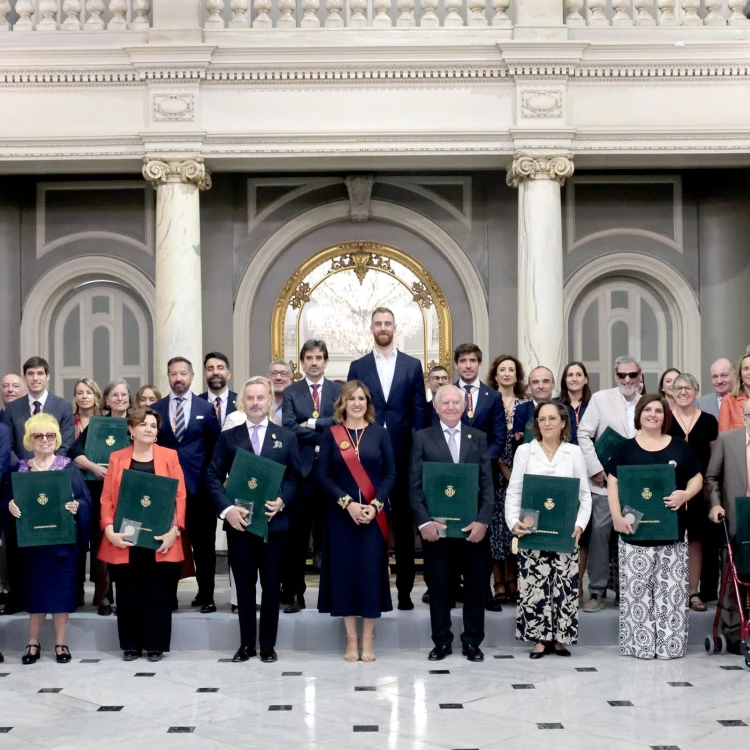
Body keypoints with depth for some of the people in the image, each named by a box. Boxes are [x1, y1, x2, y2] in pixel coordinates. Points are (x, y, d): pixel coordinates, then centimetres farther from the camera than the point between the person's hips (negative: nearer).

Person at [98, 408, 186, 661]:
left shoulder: (169, 456, 5)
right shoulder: (117, 458, 9)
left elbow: (180, 495, 1)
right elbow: (107, 497, 4)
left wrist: (174, 530, -10)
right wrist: (109, 529, -10)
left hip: (160, 539, -1)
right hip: (125, 539, 1)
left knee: (158, 593, 3)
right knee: (128, 593, 5)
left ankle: (156, 645, 13)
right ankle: (131, 645, 17)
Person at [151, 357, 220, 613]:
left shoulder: (206, 408, 5)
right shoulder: (155, 409, 8)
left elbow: (216, 446, 6)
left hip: (199, 485, -1)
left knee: (203, 543, 4)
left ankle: (206, 595, 13)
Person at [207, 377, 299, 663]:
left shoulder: (286, 437, 7)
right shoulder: (229, 437, 6)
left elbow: (296, 477, 5)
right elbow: (214, 476, 1)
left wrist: (282, 501, -13)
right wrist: (226, 508, -13)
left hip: (274, 521, 0)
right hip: (239, 521, 0)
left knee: (271, 586, 7)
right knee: (244, 586, 7)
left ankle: (268, 644, 18)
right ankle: (246, 644, 18)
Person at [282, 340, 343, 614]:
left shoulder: (339, 391, 9)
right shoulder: (291, 392, 7)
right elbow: (289, 427, -8)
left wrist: (312, 423, -11)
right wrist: (324, 437, -14)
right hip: (301, 469, 0)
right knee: (296, 535, 2)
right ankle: (294, 594, 9)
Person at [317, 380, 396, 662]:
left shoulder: (379, 433, 6)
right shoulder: (331, 434, 4)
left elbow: (391, 473, 2)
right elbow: (323, 475, -2)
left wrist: (375, 505, -11)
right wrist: (347, 503, -13)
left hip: (374, 514, 0)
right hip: (341, 515, 0)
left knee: (371, 571, 0)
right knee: (344, 571, 1)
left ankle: (368, 639, 10)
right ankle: (351, 638, 11)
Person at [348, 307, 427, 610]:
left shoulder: (412, 365, 7)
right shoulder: (358, 367, 8)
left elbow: (419, 410, 5)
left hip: (403, 453, 0)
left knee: (404, 523, 5)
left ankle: (404, 589, 13)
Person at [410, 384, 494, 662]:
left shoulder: (479, 438, 9)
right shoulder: (423, 438, 4)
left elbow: (487, 483, 3)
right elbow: (415, 484, -1)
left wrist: (483, 521, -9)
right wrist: (424, 521, -12)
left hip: (472, 526, 2)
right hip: (436, 526, -1)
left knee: (475, 585, 7)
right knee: (438, 586, 6)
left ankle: (472, 641, 20)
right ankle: (441, 641, 18)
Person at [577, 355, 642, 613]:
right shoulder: (600, 398, 0)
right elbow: (583, 435, -4)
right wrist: (595, 468, -10)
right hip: (606, 480, -2)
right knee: (600, 532, -3)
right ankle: (597, 591, 5)